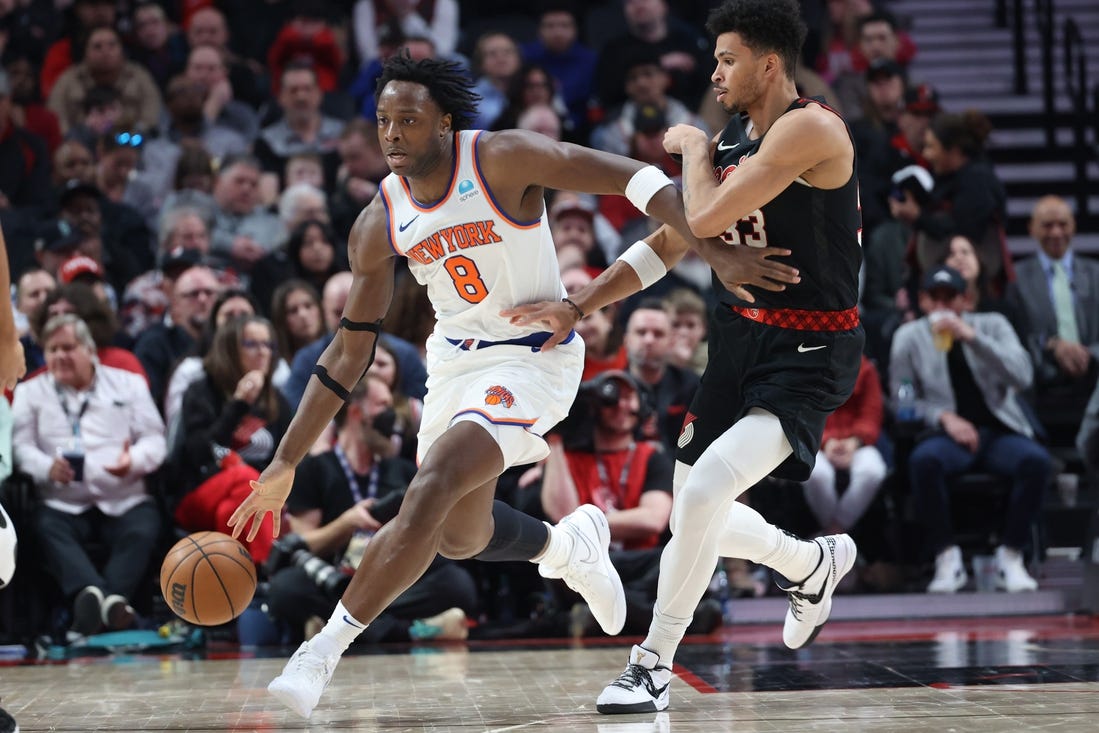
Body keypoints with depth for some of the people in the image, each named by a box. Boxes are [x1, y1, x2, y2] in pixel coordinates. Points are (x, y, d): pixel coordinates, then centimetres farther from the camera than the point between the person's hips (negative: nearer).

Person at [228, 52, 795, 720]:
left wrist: (718, 253, -32)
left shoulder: (503, 159, -19)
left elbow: (634, 178, -21)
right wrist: (285, 463, -1)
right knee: (459, 536, 17)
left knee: (429, 494, -24)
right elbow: (349, 353, 3)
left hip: (534, 358, -7)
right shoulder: (380, 225, -4)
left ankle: (324, 652, -17)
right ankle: (571, 544, 48)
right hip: (456, 359, 7)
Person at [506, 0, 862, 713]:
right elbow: (667, 242, 11)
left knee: (704, 492, -23)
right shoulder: (730, 141, 7)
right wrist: (575, 307, 2)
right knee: (694, 514, 13)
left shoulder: (810, 129, -19)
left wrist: (694, 148, -5)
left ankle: (654, 665, -9)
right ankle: (815, 562, 41)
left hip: (807, 355, -9)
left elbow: (707, 219, -25)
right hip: (739, 338, 9)